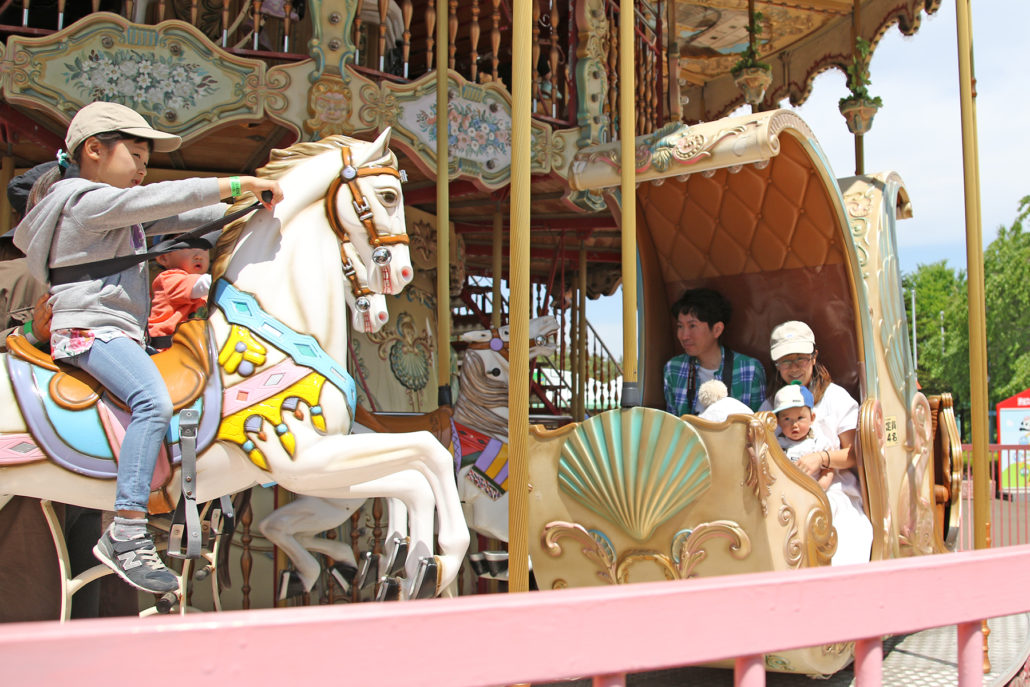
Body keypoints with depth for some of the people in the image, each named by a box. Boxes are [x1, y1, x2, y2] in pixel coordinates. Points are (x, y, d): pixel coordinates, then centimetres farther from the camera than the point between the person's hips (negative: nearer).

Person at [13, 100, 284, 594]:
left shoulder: (121, 212, 24)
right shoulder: (89, 200, -6)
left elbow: (175, 219, 19)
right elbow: (163, 200, -17)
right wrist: (235, 185, -16)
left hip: (120, 333, 11)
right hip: (90, 330, -11)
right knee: (153, 401, -32)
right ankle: (126, 536, -34)